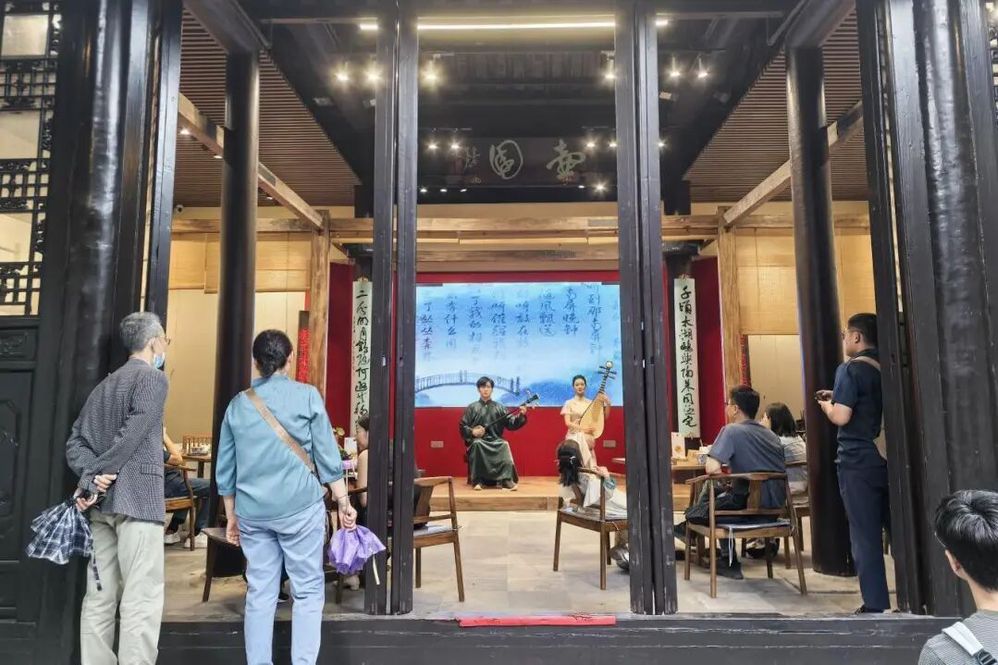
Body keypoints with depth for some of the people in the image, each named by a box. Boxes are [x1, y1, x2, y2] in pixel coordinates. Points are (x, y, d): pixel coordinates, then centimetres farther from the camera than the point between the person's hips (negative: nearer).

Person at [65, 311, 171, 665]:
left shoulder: (105, 385, 19)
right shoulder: (153, 379, -5)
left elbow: (75, 441, 11)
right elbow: (131, 437, -17)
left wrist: (91, 474, -4)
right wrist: (93, 478, -11)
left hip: (102, 502, 8)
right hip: (136, 499, -8)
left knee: (100, 597, 11)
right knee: (141, 600, -6)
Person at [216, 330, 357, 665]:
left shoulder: (238, 403, 7)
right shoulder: (306, 395, -3)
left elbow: (225, 468, 11)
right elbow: (327, 455, -4)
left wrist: (231, 516, 19)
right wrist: (343, 503, 2)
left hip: (252, 511, 4)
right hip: (299, 506, -3)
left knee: (259, 592, 11)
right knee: (307, 590, 5)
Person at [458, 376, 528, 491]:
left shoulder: (499, 407, 13)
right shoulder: (472, 407, 10)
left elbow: (511, 423, 3)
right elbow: (462, 426, 8)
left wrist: (521, 416, -14)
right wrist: (472, 431, -12)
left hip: (495, 440, 1)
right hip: (477, 439, -1)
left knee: (504, 445, -32)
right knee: (477, 444, -36)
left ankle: (506, 480, -36)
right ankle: (477, 480, -31)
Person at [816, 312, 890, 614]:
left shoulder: (850, 369, -12)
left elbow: (841, 417, -18)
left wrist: (826, 404, 2)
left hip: (858, 463, -7)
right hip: (890, 459, 7)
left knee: (865, 537, 0)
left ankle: (876, 605, 4)